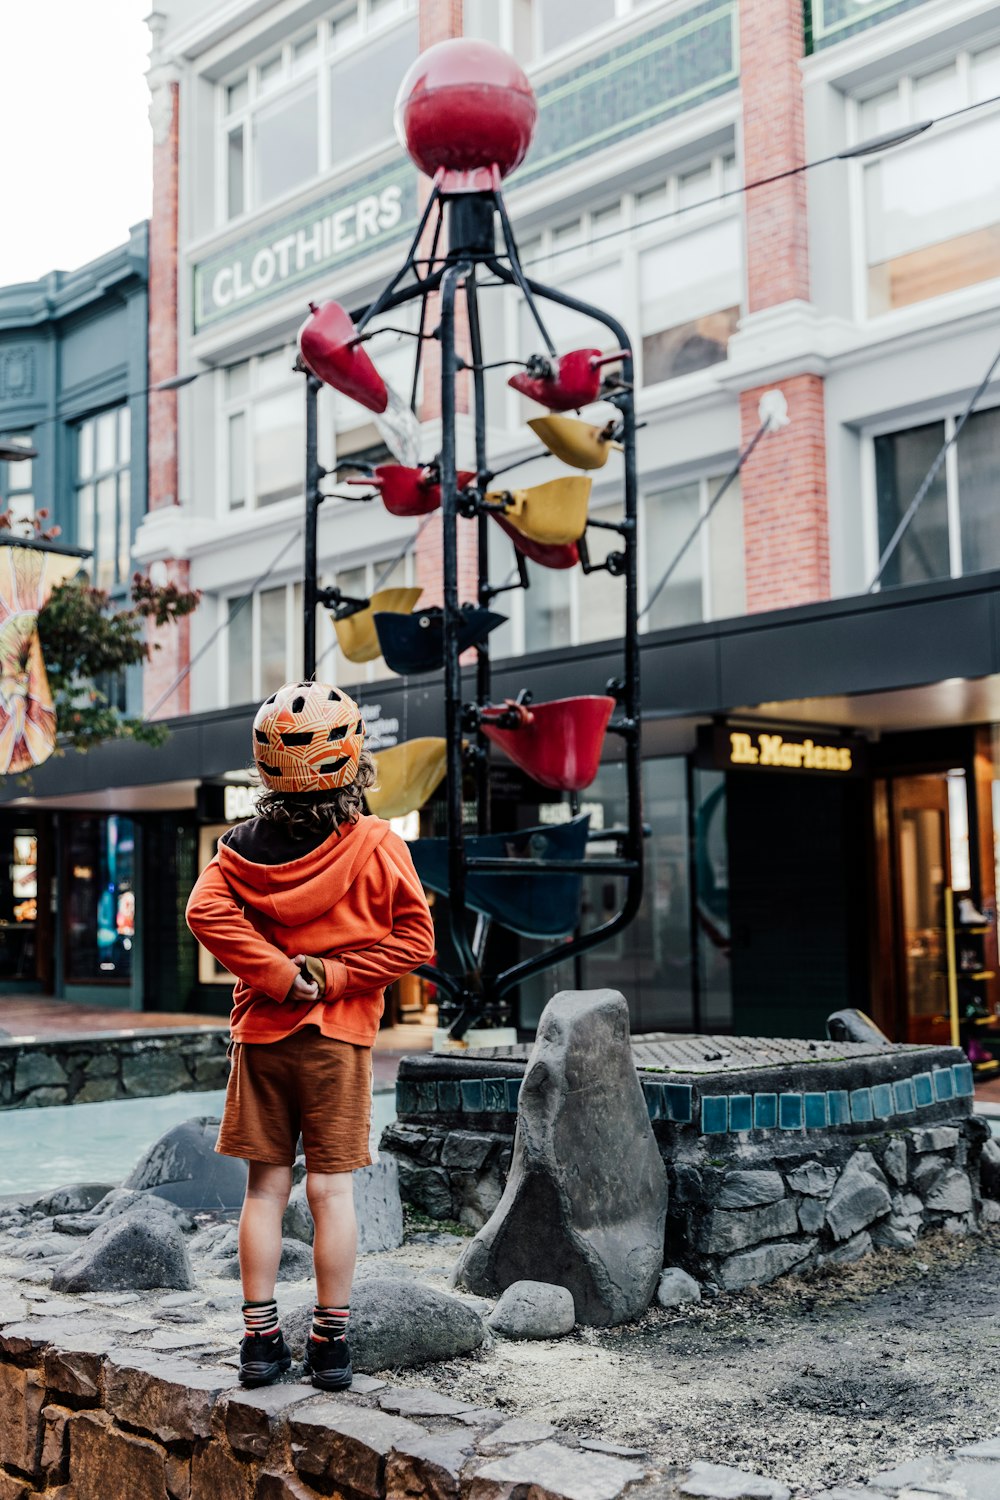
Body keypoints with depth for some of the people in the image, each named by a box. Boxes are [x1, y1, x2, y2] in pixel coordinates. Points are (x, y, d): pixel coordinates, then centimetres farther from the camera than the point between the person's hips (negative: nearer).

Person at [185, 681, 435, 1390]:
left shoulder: (244, 845, 1)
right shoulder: (377, 845, -5)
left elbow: (207, 912, -13)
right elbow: (414, 938, -8)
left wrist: (280, 976, -11)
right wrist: (334, 975, -7)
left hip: (260, 1034, 2)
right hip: (340, 1039, -2)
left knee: (266, 1187, 8)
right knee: (332, 1190, 3)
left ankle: (260, 1338, 13)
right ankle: (332, 1342, 10)